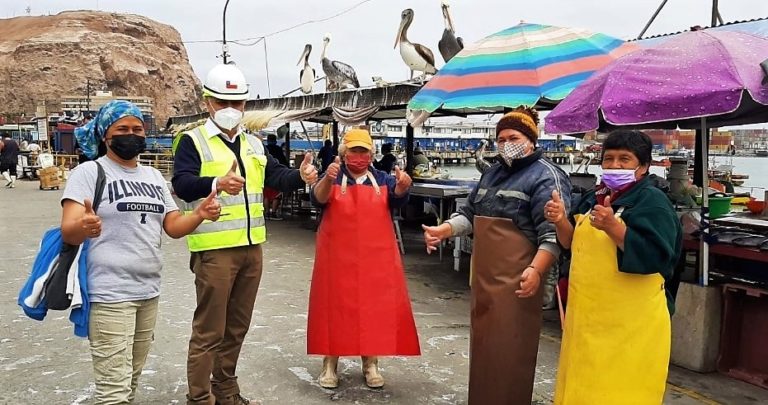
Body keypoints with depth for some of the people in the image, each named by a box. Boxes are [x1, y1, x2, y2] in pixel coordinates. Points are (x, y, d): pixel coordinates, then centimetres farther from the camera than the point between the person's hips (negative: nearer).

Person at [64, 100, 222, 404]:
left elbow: (173, 226, 11)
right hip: (110, 295, -7)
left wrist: (200, 214, -9)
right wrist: (83, 227, -39)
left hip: (149, 292, 7)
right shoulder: (89, 173, -6)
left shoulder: (153, 176, 13)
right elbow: (68, 232, -16)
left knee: (131, 380, 18)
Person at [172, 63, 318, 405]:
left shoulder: (253, 144, 16)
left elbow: (276, 176, 11)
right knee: (209, 330, 0)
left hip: (251, 247, 7)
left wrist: (300, 176, -11)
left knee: (237, 327, 17)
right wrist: (217, 183, -39)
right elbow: (182, 184, -19)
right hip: (214, 249, -7)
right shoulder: (192, 141, -5)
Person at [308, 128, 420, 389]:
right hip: (338, 257, -2)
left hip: (376, 257, 2)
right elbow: (318, 199, -17)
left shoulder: (382, 179, 7)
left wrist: (402, 187, -34)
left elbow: (397, 199, -10)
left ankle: (371, 364, 19)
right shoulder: (333, 178, 1)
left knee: (375, 306, 5)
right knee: (335, 306, 3)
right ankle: (330, 364, 14)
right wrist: (328, 179, -38)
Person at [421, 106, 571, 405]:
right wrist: (442, 231, 6)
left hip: (516, 281, -8)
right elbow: (470, 214, 22)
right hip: (483, 277, 8)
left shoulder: (546, 176, -8)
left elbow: (552, 232, -16)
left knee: (509, 352, -2)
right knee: (484, 345, 17)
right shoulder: (492, 173, 17)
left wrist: (536, 270, -28)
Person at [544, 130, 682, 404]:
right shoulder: (593, 199, 11)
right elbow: (576, 246, 15)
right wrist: (561, 222, -4)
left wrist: (612, 227, -33)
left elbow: (655, 257, -22)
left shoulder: (653, 202, -11)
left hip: (631, 324, -7)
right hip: (587, 318, 7)